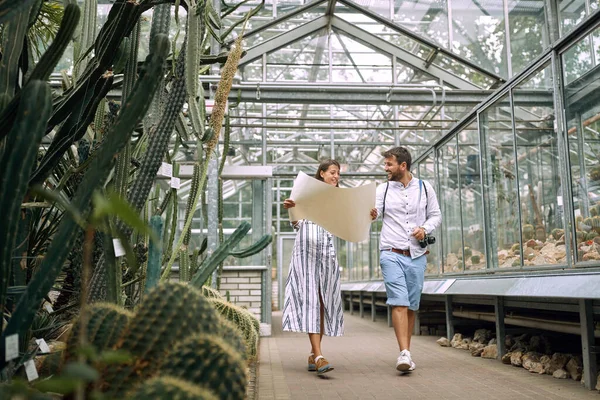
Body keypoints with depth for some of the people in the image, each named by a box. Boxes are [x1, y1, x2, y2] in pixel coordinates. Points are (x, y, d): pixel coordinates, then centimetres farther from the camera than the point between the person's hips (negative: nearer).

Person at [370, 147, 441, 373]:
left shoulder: (424, 188, 7)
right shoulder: (383, 189, 5)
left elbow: (435, 215, 12)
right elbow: (375, 212, -8)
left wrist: (425, 229, -8)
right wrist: (371, 215, -32)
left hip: (416, 256, 2)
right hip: (391, 254, -1)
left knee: (411, 306, 7)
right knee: (399, 302, -14)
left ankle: (406, 353, 18)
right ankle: (404, 354, -18)